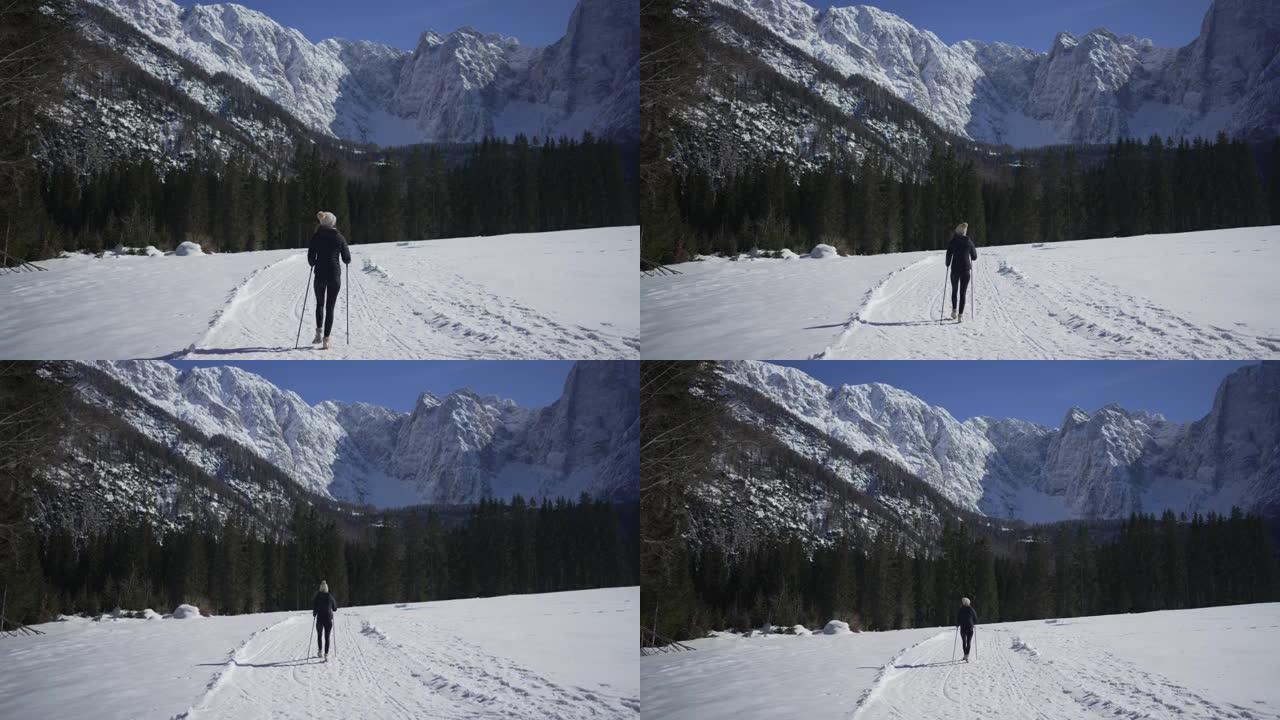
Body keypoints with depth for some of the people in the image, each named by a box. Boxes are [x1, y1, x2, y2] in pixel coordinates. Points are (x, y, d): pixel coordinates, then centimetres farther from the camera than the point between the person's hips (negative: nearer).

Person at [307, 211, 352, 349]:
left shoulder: (316, 237, -2)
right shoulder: (340, 238, -2)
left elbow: (311, 257, -2)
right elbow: (347, 259, 0)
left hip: (320, 274, 1)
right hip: (335, 275, -1)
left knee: (319, 304, 21)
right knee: (330, 307, 4)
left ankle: (319, 331, 6)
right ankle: (326, 338, -4)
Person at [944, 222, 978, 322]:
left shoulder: (953, 241, -5)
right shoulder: (969, 242, -2)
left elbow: (949, 254, -9)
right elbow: (974, 257, 4)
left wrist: (948, 264, 10)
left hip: (955, 269, 0)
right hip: (966, 269, 0)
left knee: (954, 291, 20)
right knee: (963, 292, 3)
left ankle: (954, 311, 18)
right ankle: (961, 315, -4)